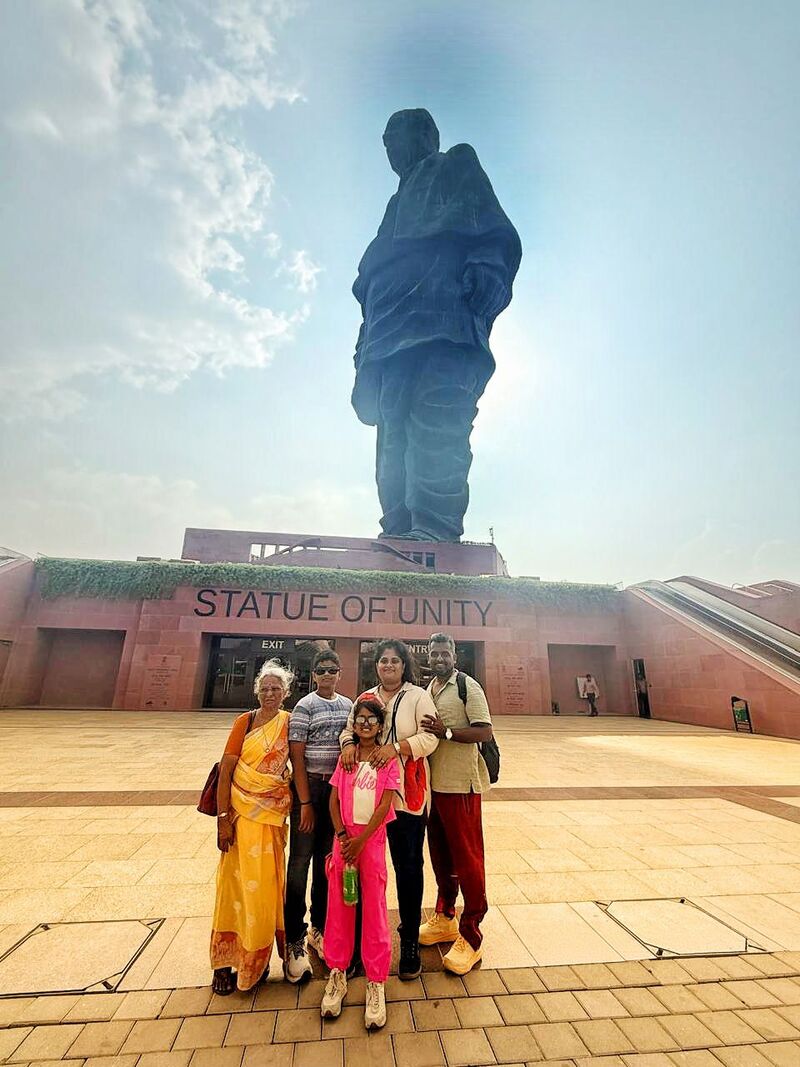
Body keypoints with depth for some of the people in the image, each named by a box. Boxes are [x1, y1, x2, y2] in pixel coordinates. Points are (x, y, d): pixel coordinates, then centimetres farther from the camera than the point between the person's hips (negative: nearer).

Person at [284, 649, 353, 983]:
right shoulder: (304, 706, -11)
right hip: (309, 787, -5)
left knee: (327, 862, 17)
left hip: (339, 788, 5)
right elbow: (296, 757, -12)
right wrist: (305, 802, -12)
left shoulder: (348, 704, 4)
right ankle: (295, 941, 20)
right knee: (300, 863, 4)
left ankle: (319, 928, 35)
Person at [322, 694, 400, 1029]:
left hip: (372, 838, -3)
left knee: (374, 908, 3)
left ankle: (376, 984, 19)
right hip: (344, 837, 3)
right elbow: (334, 800, 4)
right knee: (338, 905, 9)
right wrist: (342, 835, -8)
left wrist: (360, 840, -12)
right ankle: (337, 975, 28)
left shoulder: (388, 760, -5)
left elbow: (384, 806, -10)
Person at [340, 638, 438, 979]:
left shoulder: (418, 697, -5)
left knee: (408, 866, 7)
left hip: (407, 794, -3)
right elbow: (349, 729, 7)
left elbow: (429, 738, -12)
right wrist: (349, 743, -16)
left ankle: (410, 941, 26)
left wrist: (395, 748, -24)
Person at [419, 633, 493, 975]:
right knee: (440, 856, 20)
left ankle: (470, 937, 18)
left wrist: (446, 732, -25)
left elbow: (484, 731, -18)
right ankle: (444, 918, 37)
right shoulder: (427, 691, 10)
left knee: (467, 859, 4)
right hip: (433, 784, 7)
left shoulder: (467, 687, -12)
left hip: (461, 785, -7)